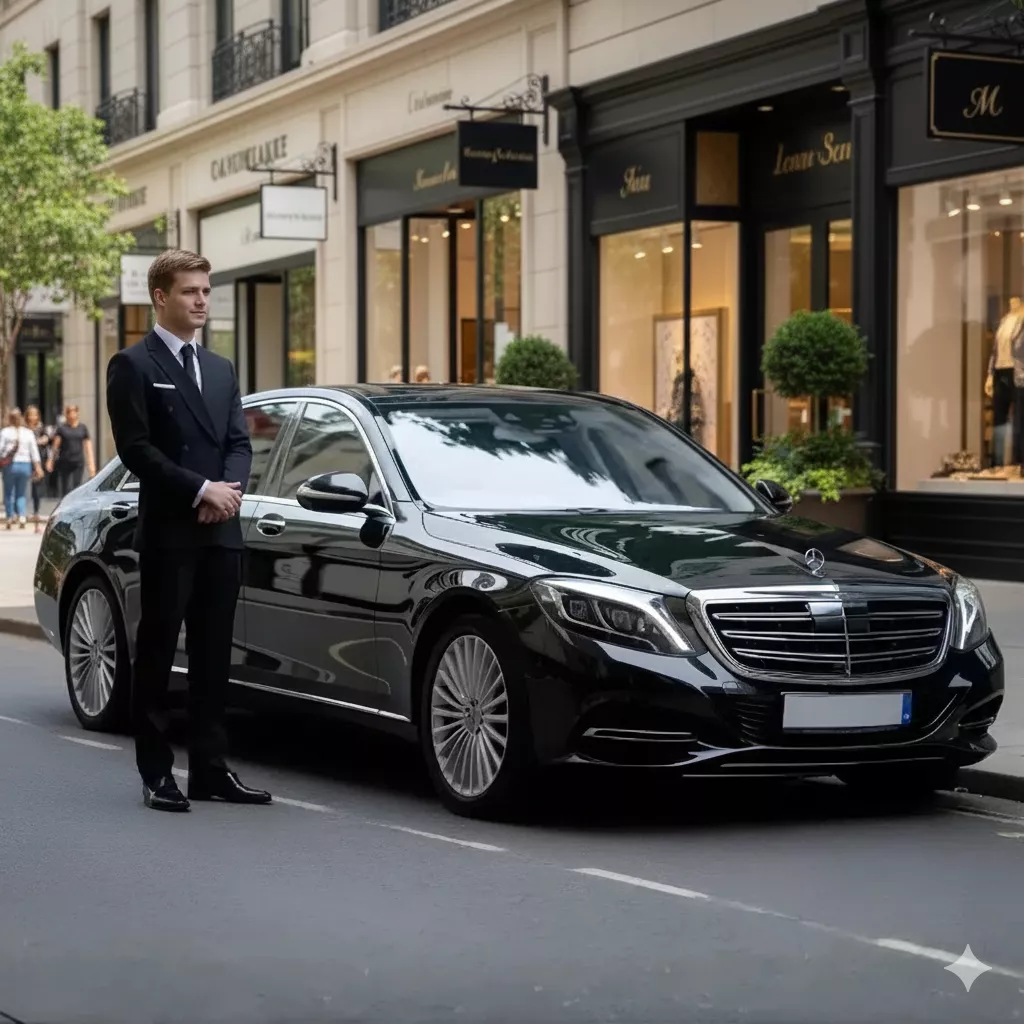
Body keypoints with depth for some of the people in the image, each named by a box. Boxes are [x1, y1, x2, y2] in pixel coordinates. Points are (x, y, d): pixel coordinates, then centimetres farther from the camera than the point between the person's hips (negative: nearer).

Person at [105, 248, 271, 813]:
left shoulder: (220, 369, 19)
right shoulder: (133, 366, -2)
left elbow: (239, 442, 13)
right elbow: (136, 448, -11)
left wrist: (229, 489, -8)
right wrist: (202, 490, -16)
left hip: (221, 532, 6)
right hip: (168, 533, -6)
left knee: (213, 657, 8)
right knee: (158, 655, -1)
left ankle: (209, 767, 14)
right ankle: (156, 774, 3)